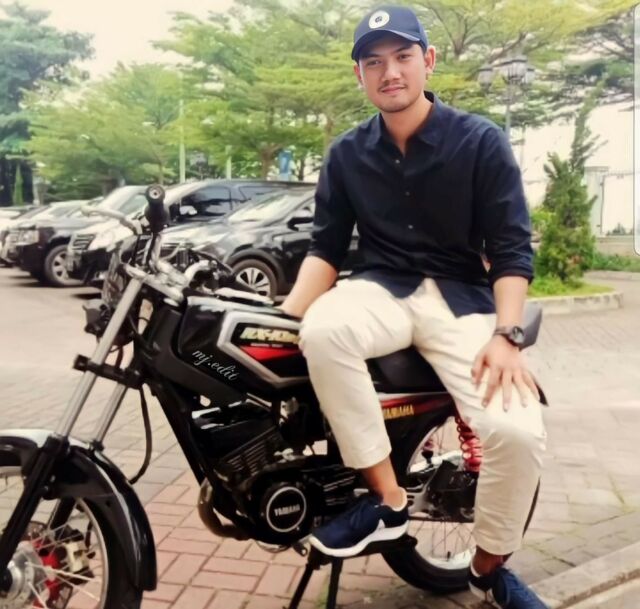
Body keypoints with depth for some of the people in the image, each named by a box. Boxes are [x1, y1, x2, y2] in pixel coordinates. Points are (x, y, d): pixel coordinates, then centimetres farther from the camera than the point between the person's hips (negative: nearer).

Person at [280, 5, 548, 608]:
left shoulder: (481, 141, -2)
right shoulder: (346, 154, 7)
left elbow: (511, 249, -4)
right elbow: (327, 246, 7)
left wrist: (505, 335, -18)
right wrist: (287, 311, -11)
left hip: (462, 297, -1)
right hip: (382, 289, 2)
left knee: (518, 431, -24)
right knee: (322, 331, -35)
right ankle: (388, 500, -18)